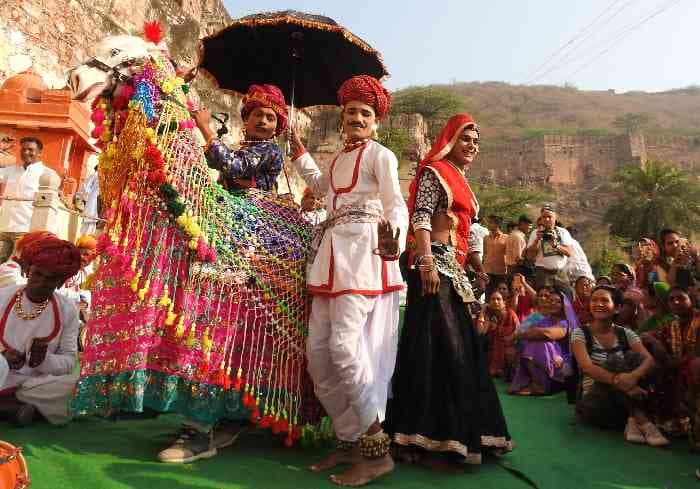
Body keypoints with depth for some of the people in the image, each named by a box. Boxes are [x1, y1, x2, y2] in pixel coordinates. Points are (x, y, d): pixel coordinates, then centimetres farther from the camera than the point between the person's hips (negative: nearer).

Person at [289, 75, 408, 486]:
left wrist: (393, 241, -32)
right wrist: (298, 150, 43)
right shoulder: (340, 157, 22)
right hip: (333, 256, 8)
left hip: (363, 253, -8)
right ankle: (349, 441, 16)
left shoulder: (380, 155, 1)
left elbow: (396, 205, -11)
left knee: (344, 345, -20)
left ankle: (377, 451, -6)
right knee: (317, 351, 4)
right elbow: (321, 186, 42)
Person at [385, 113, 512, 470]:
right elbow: (420, 217, -14)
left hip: (455, 268, 9)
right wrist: (427, 262, -25)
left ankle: (453, 431, 20)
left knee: (462, 345, 9)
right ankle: (429, 437, -2)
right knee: (439, 345, -10)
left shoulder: (460, 181, 25)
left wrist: (465, 272, 23)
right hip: (435, 263, -9)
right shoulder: (435, 171, -1)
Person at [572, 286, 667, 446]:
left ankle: (634, 420, -27)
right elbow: (586, 366, -21)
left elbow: (649, 359, -13)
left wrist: (634, 376, -36)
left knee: (633, 357, -20)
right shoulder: (580, 333, -5)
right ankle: (642, 421, -31)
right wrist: (618, 380, -39)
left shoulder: (626, 333, 5)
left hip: (627, 401, 3)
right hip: (595, 404, -3)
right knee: (614, 361, -27)